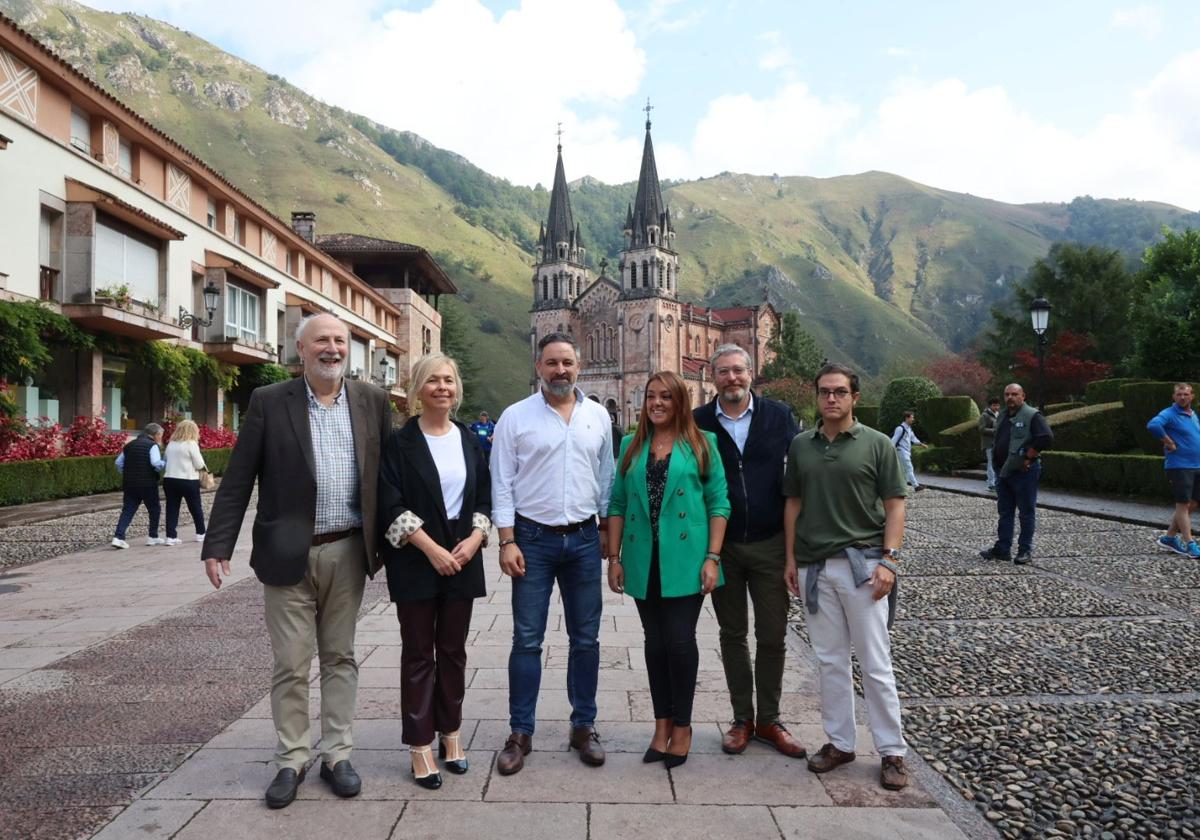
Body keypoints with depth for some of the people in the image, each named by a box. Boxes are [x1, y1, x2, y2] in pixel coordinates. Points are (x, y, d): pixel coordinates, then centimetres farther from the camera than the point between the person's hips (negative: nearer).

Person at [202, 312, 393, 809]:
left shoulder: (372, 401, 3)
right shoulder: (269, 402, -3)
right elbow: (237, 480, -3)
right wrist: (217, 546, -7)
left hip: (348, 552, 2)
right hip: (288, 554, -2)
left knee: (340, 657, 13)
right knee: (290, 664, 7)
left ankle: (337, 755, 25)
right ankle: (291, 760, 24)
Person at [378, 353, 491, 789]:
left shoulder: (470, 440, 8)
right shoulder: (399, 442, -5)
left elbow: (485, 498, 10)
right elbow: (390, 504, -11)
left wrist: (474, 538, -7)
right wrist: (432, 549, -16)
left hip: (462, 559, 4)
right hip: (415, 562, -3)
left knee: (453, 650, 12)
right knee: (419, 652, 4)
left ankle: (451, 733, 26)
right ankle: (420, 746, 14)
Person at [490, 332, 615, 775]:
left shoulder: (598, 416, 5)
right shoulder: (515, 417, -3)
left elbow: (606, 478, 11)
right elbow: (502, 484, -4)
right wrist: (507, 542, -9)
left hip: (584, 539, 3)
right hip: (533, 538, -2)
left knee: (586, 638, 10)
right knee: (527, 640, 4)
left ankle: (584, 726, 25)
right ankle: (520, 733, 17)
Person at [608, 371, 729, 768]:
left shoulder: (701, 444, 1)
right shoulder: (632, 446, 9)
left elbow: (719, 503, -1)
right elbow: (618, 504, 10)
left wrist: (712, 558, -8)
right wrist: (614, 558, 5)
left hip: (685, 560, -3)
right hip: (643, 562, 3)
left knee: (680, 641, -1)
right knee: (655, 642, 11)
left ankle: (682, 727, 17)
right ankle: (662, 724, 23)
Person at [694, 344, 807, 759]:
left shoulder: (779, 417, -1)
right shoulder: (698, 422, -2)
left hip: (771, 544, 0)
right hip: (721, 546, 0)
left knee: (773, 636, 7)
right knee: (733, 635, 11)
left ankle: (769, 720, 24)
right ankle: (742, 719, 26)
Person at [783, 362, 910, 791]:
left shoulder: (876, 444, -1)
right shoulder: (801, 445, 8)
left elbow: (895, 505, -2)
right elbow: (793, 503, 11)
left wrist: (889, 559, -10)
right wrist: (791, 558, 7)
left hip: (862, 563, -3)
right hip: (814, 566, 4)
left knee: (875, 663, 2)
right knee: (830, 660, 12)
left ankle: (892, 751, 15)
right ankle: (839, 742, 25)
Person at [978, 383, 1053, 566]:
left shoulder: (1032, 416, -9)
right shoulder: (1003, 417, 15)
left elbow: (1046, 438, -21)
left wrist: (1027, 457, -18)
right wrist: (996, 463, 13)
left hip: (1023, 472, -8)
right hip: (1003, 472, 8)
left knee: (1027, 513, 2)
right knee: (1004, 512, 12)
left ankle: (1025, 550, 9)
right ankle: (1002, 549, 18)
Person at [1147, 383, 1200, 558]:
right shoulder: (1169, 414, -11)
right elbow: (1153, 425, -32)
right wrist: (1169, 443, -23)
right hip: (1179, 466, -8)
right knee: (1183, 504, -5)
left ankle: (1169, 537, 21)